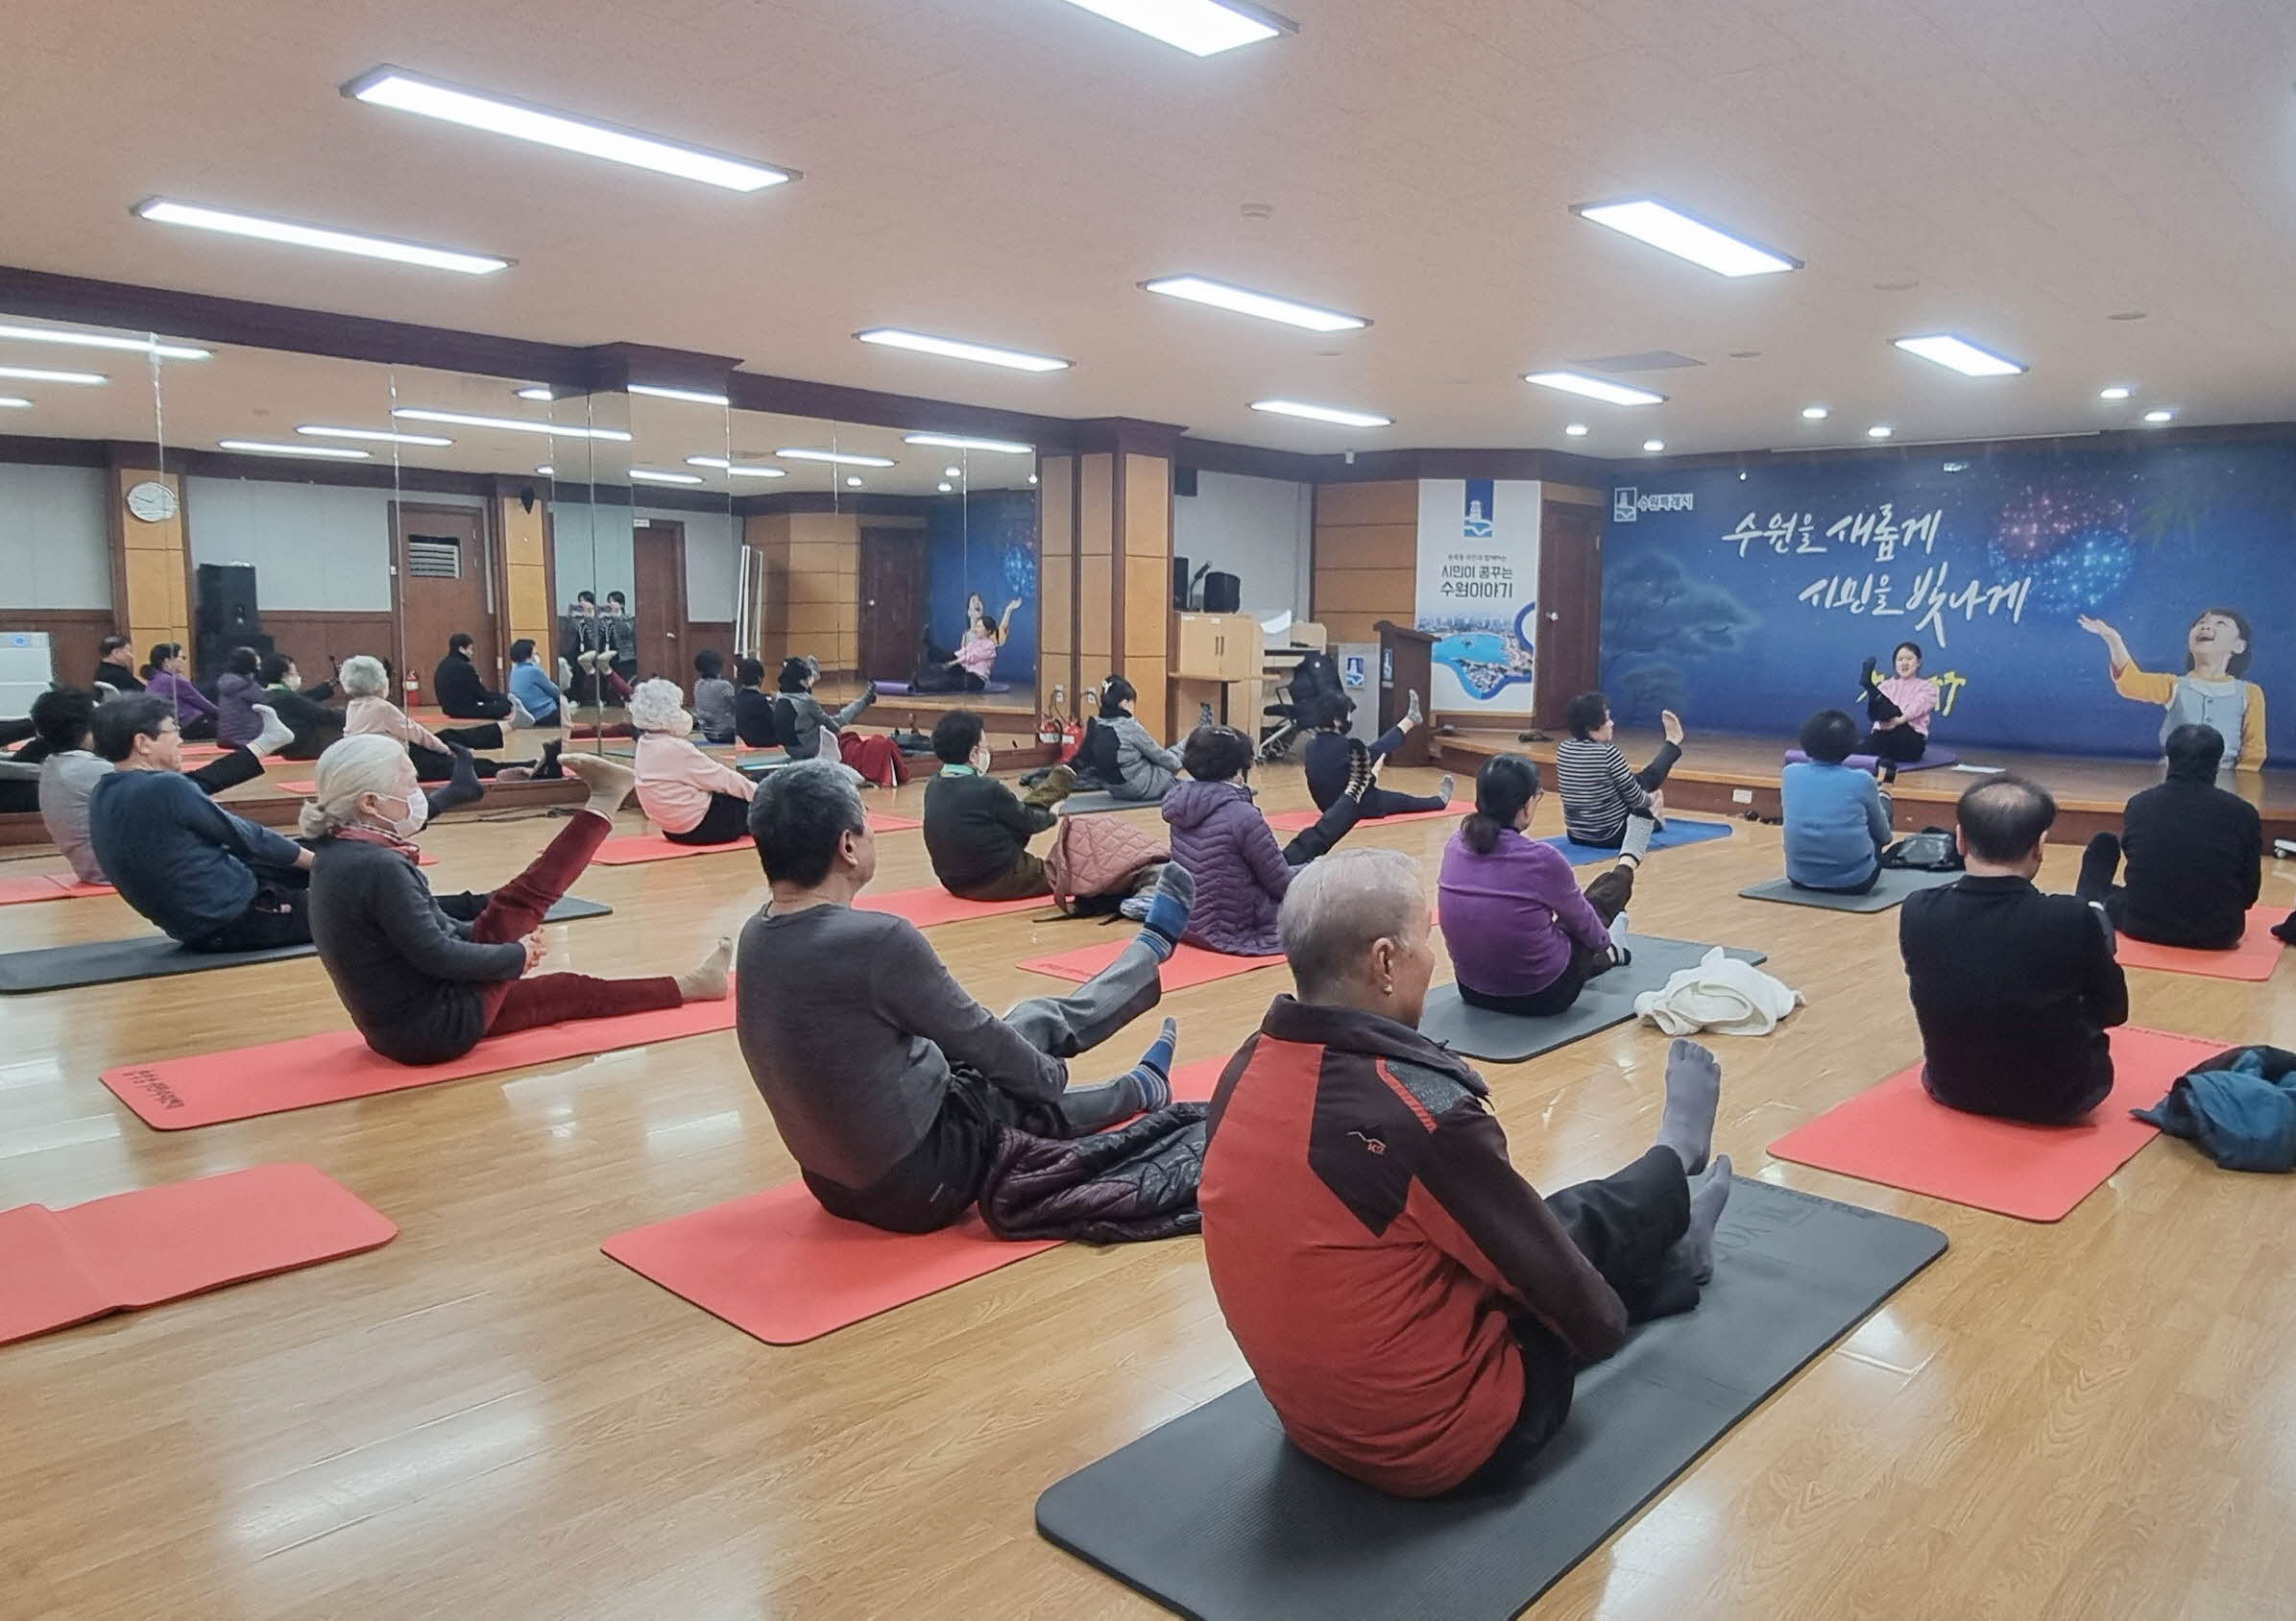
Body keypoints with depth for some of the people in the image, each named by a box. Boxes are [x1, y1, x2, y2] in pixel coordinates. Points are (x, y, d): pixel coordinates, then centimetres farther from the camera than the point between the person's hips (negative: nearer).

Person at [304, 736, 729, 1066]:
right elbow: (435, 954, -25)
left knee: (565, 989, 18)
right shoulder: (378, 867, -25)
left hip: (400, 1026, 9)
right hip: (437, 1029, -9)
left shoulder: (337, 855, 5)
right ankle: (603, 803, 9)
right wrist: (519, 954, -10)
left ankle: (687, 986, 31)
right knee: (522, 901, -8)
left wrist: (511, 934, 9)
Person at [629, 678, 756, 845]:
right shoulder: (676, 748, -24)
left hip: (673, 826, 9)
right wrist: (756, 790, -2)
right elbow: (722, 778, -15)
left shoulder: (646, 743, 4)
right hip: (697, 827, -9)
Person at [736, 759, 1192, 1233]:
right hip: (919, 1183, -7)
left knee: (1037, 1021, 19)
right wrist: (1052, 1074, 7)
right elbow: (978, 1039, -14)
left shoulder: (755, 937, -4)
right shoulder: (877, 939, -30)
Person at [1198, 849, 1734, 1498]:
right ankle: (1676, 1160, 46)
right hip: (1450, 1446, -6)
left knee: (1554, 1224, 24)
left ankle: (1671, 1253, 52)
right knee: (1591, 1222, 15)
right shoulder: (1418, 1111, -31)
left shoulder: (1244, 1073, -8)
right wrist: (1608, 1324, 6)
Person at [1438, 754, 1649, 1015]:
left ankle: (1608, 955, 64)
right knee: (1604, 892, 23)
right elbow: (1581, 920, -4)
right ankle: (1629, 863, 56)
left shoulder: (1455, 845, -7)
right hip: (1542, 996, -4)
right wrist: (1603, 940, 20)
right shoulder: (1541, 859, -25)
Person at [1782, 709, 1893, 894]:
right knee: (1883, 801, 23)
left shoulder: (1790, 774, -7)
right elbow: (1883, 835, 2)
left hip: (1800, 878, 3)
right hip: (1854, 881, -2)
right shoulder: (1861, 780, -14)